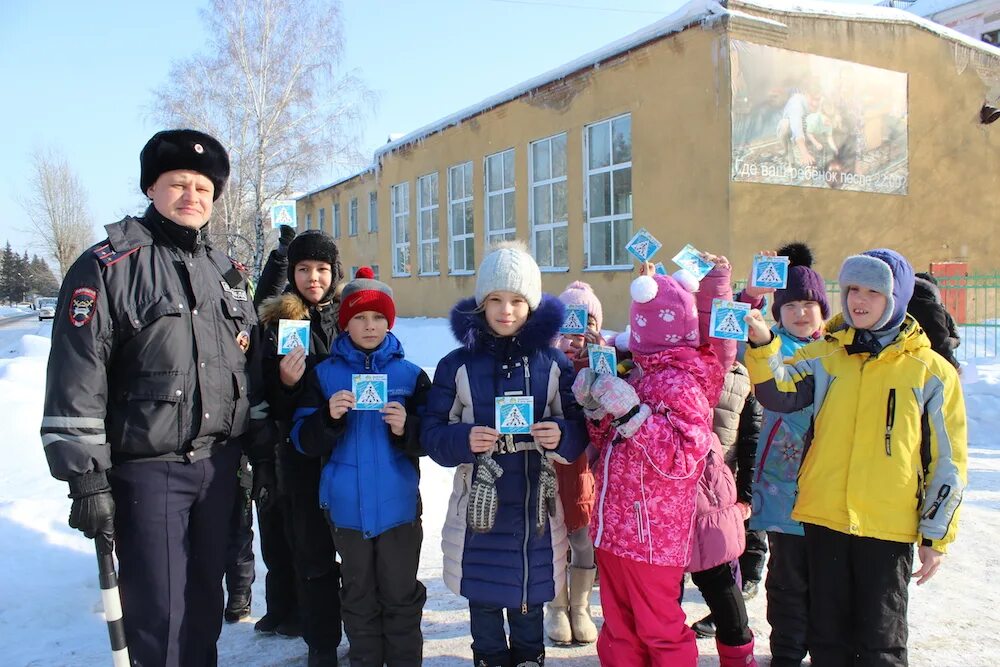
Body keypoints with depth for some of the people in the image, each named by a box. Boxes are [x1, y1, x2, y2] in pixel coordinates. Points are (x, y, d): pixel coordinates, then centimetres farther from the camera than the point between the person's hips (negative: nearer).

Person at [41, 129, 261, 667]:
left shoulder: (225, 271, 12)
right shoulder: (108, 265, -7)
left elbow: (248, 368, 17)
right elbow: (74, 383, -12)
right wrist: (87, 480, -14)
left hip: (219, 464, 5)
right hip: (147, 470, -5)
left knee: (205, 603, 16)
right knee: (159, 618, 0)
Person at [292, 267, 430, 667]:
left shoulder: (410, 374, -1)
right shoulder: (324, 374, 2)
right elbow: (303, 442, -2)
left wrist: (405, 428, -22)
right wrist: (329, 417, -20)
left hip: (398, 504, -1)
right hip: (347, 506, 1)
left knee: (401, 597, 10)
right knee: (359, 599, 16)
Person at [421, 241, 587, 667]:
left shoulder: (553, 363, 0)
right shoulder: (457, 365, -2)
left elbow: (580, 430, 1)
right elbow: (432, 433, -3)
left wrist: (561, 436, -20)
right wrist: (463, 440, -23)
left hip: (536, 508, 1)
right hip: (480, 508, 0)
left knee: (530, 605, 17)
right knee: (484, 605, 14)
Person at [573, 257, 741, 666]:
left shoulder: (680, 382, -16)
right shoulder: (641, 375, 9)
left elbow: (681, 457, -26)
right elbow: (609, 445, 17)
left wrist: (630, 413, -29)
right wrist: (594, 406, 1)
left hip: (652, 537, -8)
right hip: (614, 531, 8)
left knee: (659, 630, 9)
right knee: (619, 628, 19)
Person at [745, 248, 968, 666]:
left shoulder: (932, 372, -1)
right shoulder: (824, 357, 5)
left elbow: (947, 460, 2)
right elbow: (778, 393, -11)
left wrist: (936, 537, 1)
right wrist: (761, 346, -28)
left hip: (889, 527, -2)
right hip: (823, 520, 2)